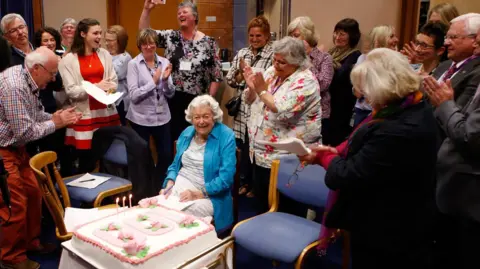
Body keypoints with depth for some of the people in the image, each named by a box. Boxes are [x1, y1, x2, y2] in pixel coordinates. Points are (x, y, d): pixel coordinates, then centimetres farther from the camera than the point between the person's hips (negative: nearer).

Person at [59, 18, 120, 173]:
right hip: (84, 114, -3)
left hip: (106, 111, 3)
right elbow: (70, 91, -7)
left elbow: (114, 81, 9)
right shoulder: (68, 60, -2)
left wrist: (109, 89, -13)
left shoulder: (104, 54, 10)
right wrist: (95, 86, -18)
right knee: (86, 160, 2)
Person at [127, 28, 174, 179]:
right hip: (141, 118, -3)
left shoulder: (164, 62, 2)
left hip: (162, 117, 3)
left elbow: (170, 94, 2)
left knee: (167, 155, 9)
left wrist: (166, 80, -17)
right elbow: (133, 95, -15)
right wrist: (154, 82, -21)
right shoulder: (133, 64, -8)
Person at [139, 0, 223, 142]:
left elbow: (217, 74, 0)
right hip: (173, 98, 2)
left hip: (197, 100, -2)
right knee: (172, 135, 8)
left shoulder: (208, 42, -1)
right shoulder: (170, 37, 5)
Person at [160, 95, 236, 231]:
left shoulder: (226, 136, -9)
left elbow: (226, 177, -16)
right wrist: (169, 185, -1)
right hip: (178, 188, 5)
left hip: (208, 196, -5)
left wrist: (199, 194, -23)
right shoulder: (187, 133, 10)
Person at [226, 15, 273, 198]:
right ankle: (245, 181, 32)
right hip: (243, 109, 5)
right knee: (242, 147, 13)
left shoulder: (273, 55, -8)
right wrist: (242, 74, -11)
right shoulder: (241, 54, 9)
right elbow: (230, 80, 8)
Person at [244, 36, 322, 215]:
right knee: (262, 200, 21)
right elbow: (251, 101, 13)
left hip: (288, 157, -8)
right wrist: (251, 87, -8)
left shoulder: (305, 81, -17)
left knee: (288, 208, 6)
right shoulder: (272, 72, 7)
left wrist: (262, 90, -21)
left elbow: (283, 111, -28)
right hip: (262, 152, 8)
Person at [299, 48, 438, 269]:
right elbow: (369, 151, 8)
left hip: (386, 234, -9)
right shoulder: (415, 107, -1)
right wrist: (339, 152, -5)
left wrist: (325, 157, -8)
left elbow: (349, 176, -26)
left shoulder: (398, 130, -35)